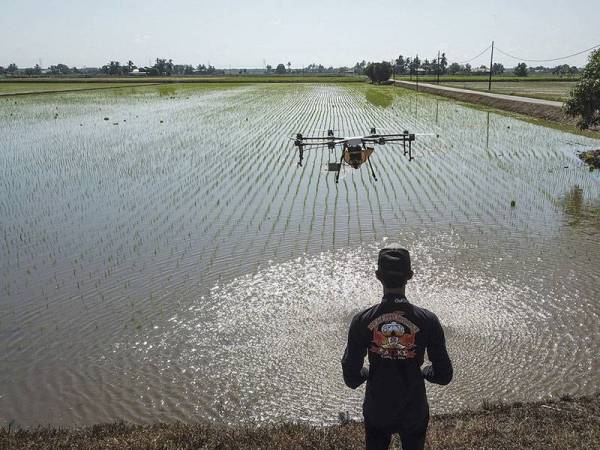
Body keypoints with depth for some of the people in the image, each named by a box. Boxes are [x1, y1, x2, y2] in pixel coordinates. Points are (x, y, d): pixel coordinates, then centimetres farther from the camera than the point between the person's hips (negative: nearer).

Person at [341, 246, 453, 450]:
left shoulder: (362, 321, -17)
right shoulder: (427, 321, -18)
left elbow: (351, 378, -10)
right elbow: (444, 376, -9)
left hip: (376, 412, 1)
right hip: (415, 413, 0)